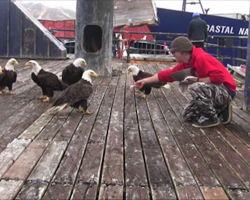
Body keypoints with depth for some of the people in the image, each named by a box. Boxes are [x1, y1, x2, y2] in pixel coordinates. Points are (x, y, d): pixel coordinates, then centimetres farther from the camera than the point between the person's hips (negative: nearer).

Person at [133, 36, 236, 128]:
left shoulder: (201, 58, -25)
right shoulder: (186, 63, 4)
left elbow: (218, 77, -32)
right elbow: (168, 74, 11)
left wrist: (197, 80, -21)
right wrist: (145, 81, 13)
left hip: (226, 91, -10)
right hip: (215, 91, 10)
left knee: (195, 87, -34)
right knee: (187, 114, 11)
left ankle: (212, 118, -13)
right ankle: (222, 113, 13)